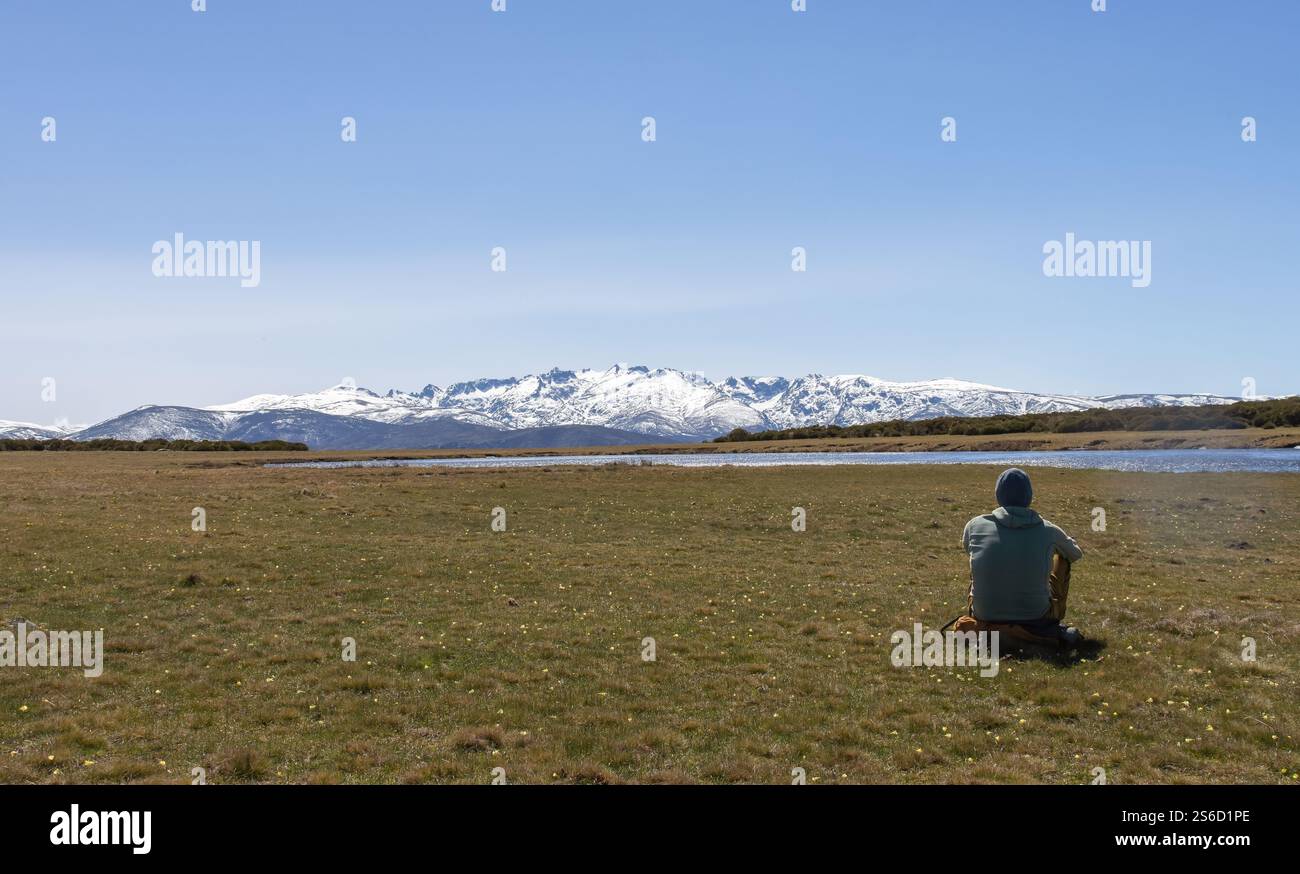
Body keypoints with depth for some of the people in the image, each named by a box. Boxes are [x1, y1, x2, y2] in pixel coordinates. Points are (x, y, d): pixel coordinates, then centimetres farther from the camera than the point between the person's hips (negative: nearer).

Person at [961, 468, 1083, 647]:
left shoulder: (975, 526, -9)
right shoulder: (1048, 531, -10)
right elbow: (1076, 554, 13)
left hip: (985, 617, 1)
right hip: (1036, 618, -1)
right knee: (1062, 555, 19)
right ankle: (1058, 630, 24)